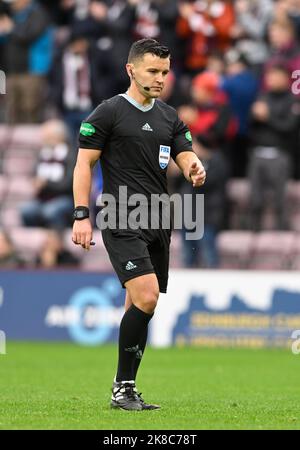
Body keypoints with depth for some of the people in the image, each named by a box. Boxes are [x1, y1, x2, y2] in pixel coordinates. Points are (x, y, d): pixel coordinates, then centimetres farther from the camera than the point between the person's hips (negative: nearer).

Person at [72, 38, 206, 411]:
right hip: (122, 222, -6)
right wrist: (81, 215, -10)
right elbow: (84, 164, -2)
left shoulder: (169, 117, 14)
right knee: (146, 296, -20)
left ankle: (124, 389, 14)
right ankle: (123, 388, -11)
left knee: (139, 305, 7)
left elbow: (186, 157, 10)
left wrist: (195, 170, -15)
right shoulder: (109, 113, -3)